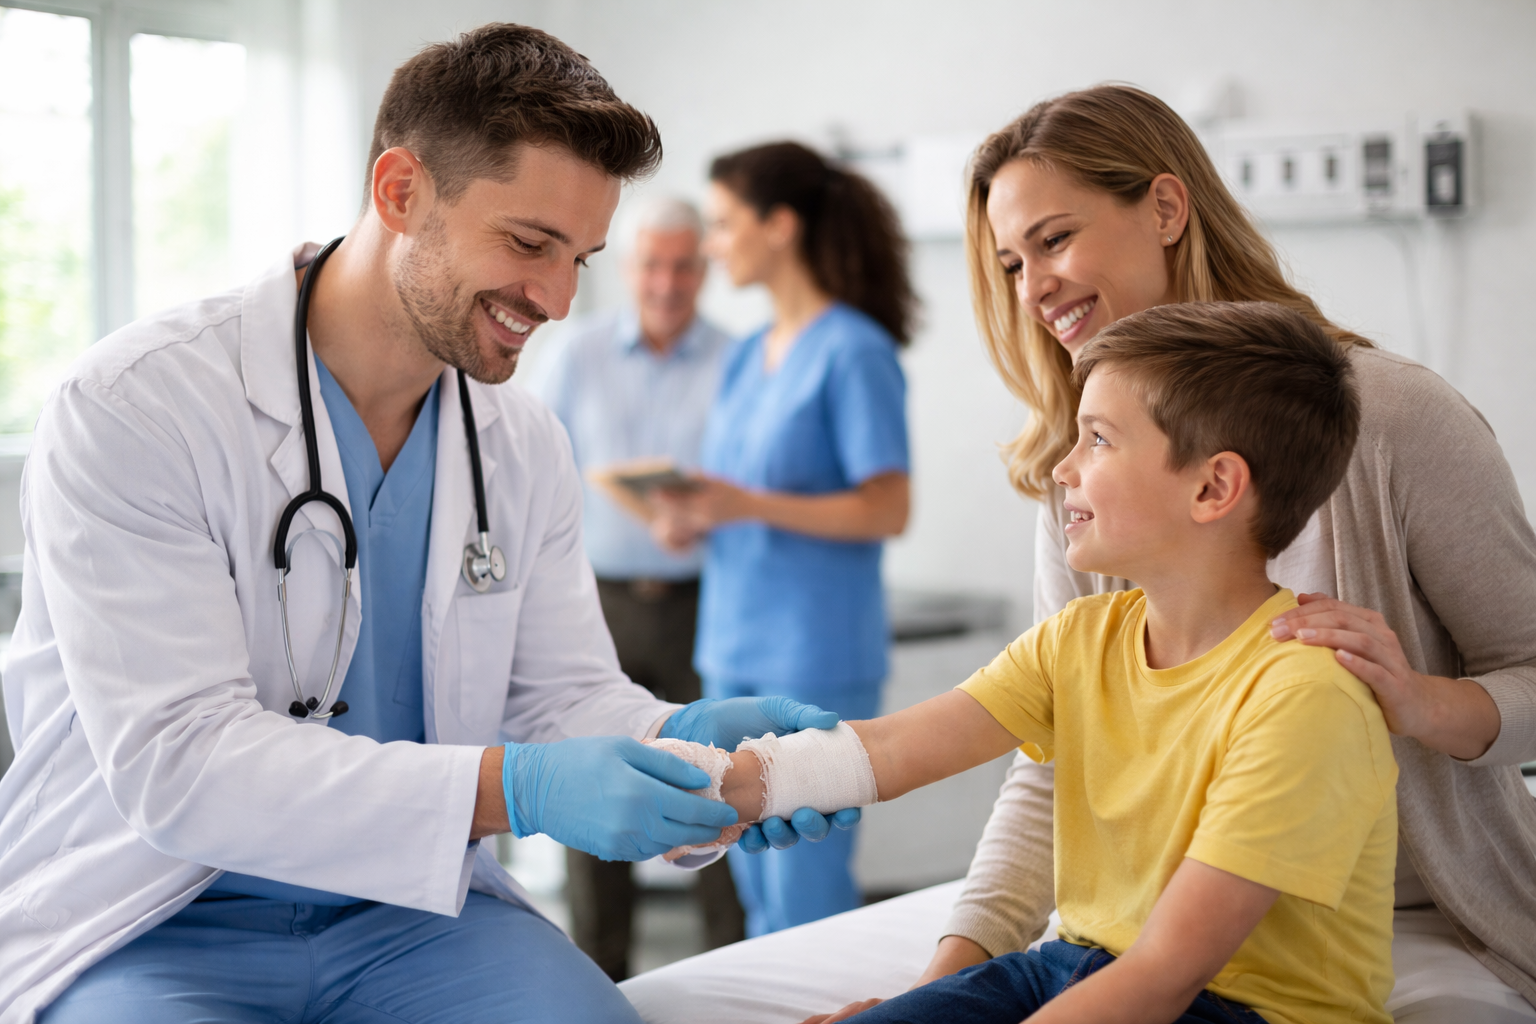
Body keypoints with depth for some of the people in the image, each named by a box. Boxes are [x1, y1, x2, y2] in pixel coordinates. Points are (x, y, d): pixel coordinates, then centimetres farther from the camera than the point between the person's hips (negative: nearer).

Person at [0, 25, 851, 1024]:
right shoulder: (135, 410, -15)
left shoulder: (526, 446, 6)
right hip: (149, 936, -4)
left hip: (411, 906, 4)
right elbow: (175, 761, -23)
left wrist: (680, 741, -17)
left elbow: (563, 695, 7)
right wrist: (512, 788, -32)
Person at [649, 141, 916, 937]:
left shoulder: (854, 352, -10)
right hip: (733, 645, 8)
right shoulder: (745, 356, 14)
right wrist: (688, 514, -2)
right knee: (756, 890, 14)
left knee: (806, 893, -3)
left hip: (816, 652, -8)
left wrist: (748, 505, -23)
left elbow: (886, 510, -15)